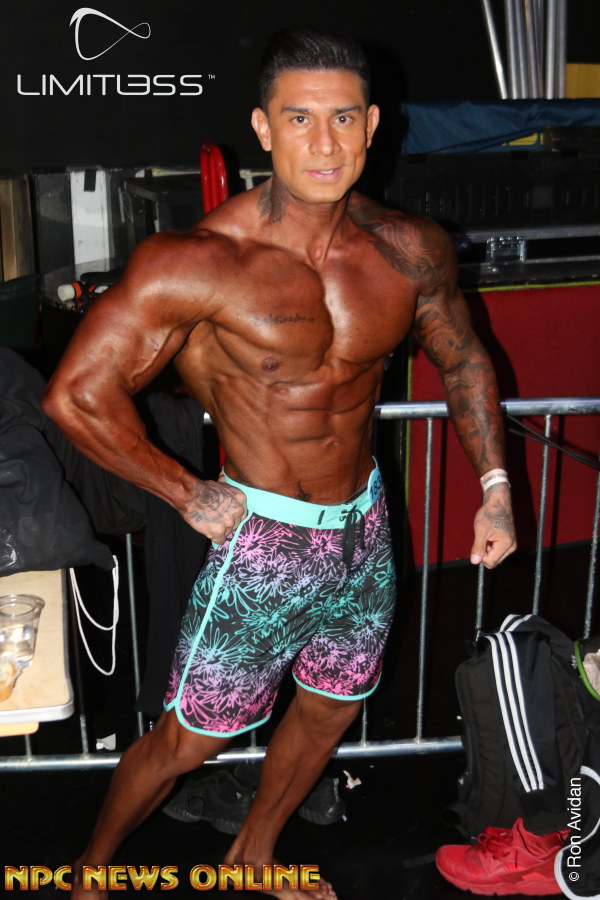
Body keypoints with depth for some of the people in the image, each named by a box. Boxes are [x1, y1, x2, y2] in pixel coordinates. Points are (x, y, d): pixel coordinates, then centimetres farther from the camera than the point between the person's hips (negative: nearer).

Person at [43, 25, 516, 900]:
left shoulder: (412, 250, -6)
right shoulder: (201, 261, -22)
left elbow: (463, 360, 11)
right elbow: (75, 395, -21)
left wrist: (495, 486, 6)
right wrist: (189, 495, -13)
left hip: (366, 530, 6)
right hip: (262, 543, -5)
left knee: (330, 710, 23)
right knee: (185, 743, 8)